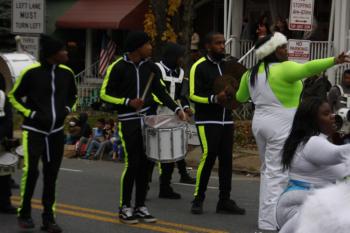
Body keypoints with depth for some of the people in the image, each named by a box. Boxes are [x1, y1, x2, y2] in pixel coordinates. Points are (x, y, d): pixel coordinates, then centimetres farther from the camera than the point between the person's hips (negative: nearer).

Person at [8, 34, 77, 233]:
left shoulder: (66, 73, 1)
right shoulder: (31, 72, -12)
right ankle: (25, 214, 8)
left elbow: (73, 95, 20)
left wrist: (67, 109, 1)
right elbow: (14, 96, 0)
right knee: (31, 170, -11)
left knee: (51, 175, 5)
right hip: (34, 130, -4)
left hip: (57, 131, 4)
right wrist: (30, 114, -10)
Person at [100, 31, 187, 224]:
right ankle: (124, 208, 6)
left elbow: (160, 91, 12)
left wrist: (176, 109, 0)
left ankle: (140, 206, 16)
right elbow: (105, 94, -5)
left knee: (145, 164, 6)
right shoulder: (118, 67, -9)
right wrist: (128, 102, -17)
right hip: (128, 121, -5)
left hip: (148, 119, 5)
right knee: (132, 163, -7)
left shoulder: (150, 67, 6)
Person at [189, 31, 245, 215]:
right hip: (207, 121, -7)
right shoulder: (199, 67, -5)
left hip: (226, 120, 7)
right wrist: (214, 98, -24)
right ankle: (198, 199, 1)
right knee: (208, 157, -12)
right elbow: (194, 94, -11)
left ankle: (225, 201, 10)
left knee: (226, 159, 4)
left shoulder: (226, 65, 16)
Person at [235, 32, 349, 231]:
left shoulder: (251, 73, 10)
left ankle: (267, 216, 20)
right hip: (281, 125, -8)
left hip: (260, 122, 8)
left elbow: (241, 97, 24)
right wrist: (333, 61, -39)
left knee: (268, 170, 18)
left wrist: (248, 94, 46)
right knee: (277, 173, -6)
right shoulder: (284, 69, -13)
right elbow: (306, 68, -30)